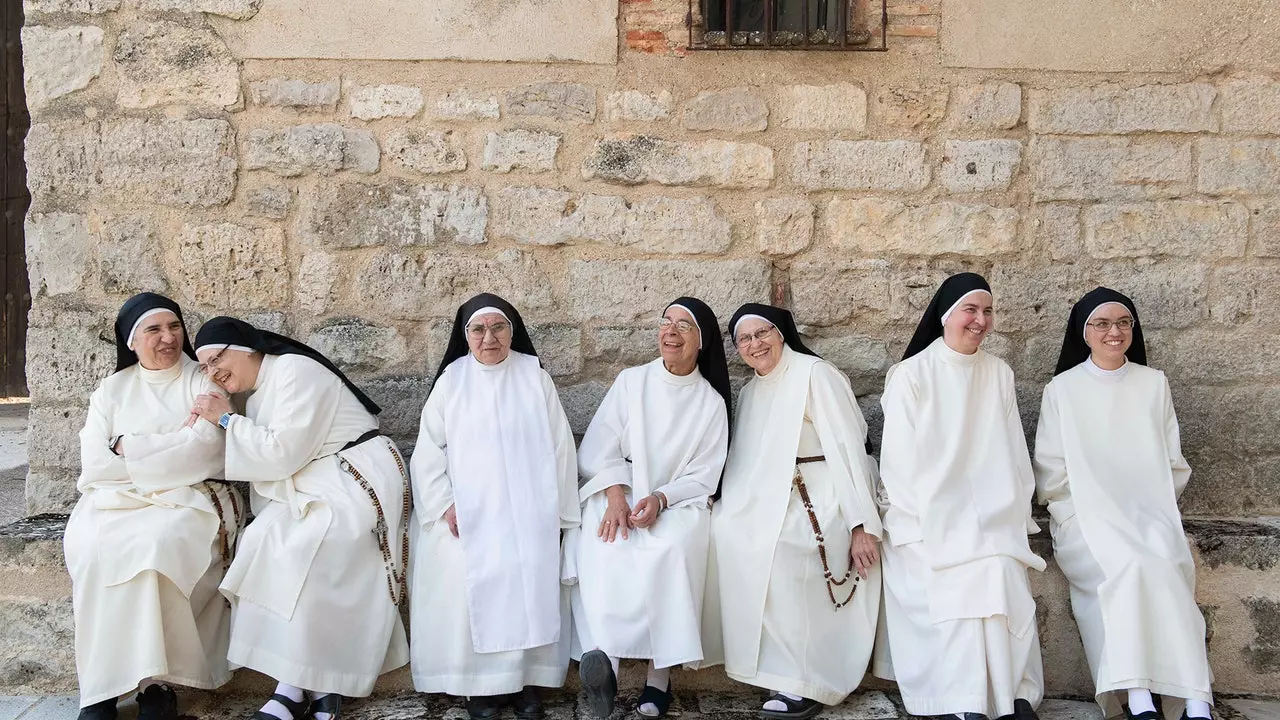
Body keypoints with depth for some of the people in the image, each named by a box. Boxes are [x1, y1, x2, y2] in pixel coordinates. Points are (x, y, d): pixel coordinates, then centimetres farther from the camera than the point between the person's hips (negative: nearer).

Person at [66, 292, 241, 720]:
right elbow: (96, 464, 1)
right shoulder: (111, 391, 14)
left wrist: (128, 448, -5)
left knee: (158, 544, -35)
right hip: (116, 500, 3)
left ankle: (155, 679, -28)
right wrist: (174, 446, -6)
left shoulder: (202, 382, 7)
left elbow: (204, 452, -9)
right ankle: (102, 683, -23)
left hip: (188, 498, -2)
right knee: (93, 547, -30)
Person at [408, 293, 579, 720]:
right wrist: (445, 505, -6)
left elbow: (560, 446, 6)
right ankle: (481, 684, -10)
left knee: (532, 575, -19)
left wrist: (558, 511, 1)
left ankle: (527, 678, -7)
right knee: (468, 577, -21)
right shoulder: (451, 381, 7)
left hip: (528, 510, 0)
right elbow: (429, 450, 6)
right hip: (468, 511, 0)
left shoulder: (535, 378, 6)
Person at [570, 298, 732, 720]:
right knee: (604, 550, -33)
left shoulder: (712, 402, 6)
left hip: (678, 503, -1)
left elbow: (704, 477, 2)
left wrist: (660, 499, -16)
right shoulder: (631, 382, 8)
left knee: (669, 549, -35)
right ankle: (604, 655, -44)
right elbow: (599, 448, 2)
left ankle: (659, 673, -33)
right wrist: (616, 496, -15)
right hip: (617, 496, 1)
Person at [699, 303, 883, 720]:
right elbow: (752, 464, 15)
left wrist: (861, 525, -20)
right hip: (776, 498, 8)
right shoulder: (752, 391, 15)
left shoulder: (815, 375, -9)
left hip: (824, 501, -7)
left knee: (775, 548, -29)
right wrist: (731, 506, -3)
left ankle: (806, 684, -19)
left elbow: (847, 448, -15)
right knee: (722, 529, -14)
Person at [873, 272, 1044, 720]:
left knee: (1006, 578, -25)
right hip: (929, 516, -3)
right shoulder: (911, 375, 1)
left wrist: (1014, 514, 2)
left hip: (991, 512, 3)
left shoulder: (999, 374, 13)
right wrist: (925, 524, -12)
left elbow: (1014, 453, 14)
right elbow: (900, 459, -3)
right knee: (964, 581, -28)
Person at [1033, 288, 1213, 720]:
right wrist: (1083, 512, -5)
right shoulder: (1063, 388, 9)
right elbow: (1051, 471, 7)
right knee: (1129, 565, -33)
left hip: (1150, 511, 2)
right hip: (1086, 515, -2)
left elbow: (1173, 463, 16)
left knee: (1164, 567, -31)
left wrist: (1154, 508, 2)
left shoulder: (1154, 383, 15)